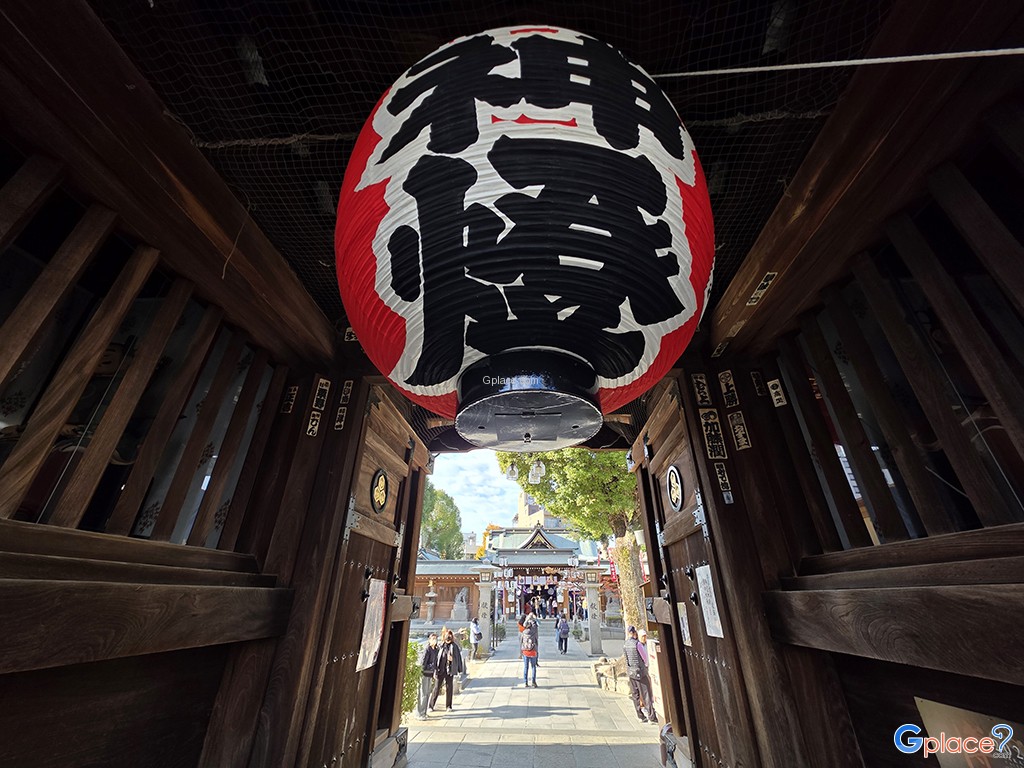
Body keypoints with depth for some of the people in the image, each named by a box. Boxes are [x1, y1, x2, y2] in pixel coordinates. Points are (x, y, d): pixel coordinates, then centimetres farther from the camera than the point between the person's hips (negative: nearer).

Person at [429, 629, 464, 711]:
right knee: (437, 688, 5)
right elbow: (436, 657, -5)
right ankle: (431, 705, 21)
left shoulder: (454, 646, -3)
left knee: (449, 688, 10)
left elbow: (458, 657, 3)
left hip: (450, 670, 1)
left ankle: (448, 706, 26)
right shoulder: (440, 645, -7)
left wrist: (460, 670, 4)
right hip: (440, 670, -1)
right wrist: (435, 670, -6)